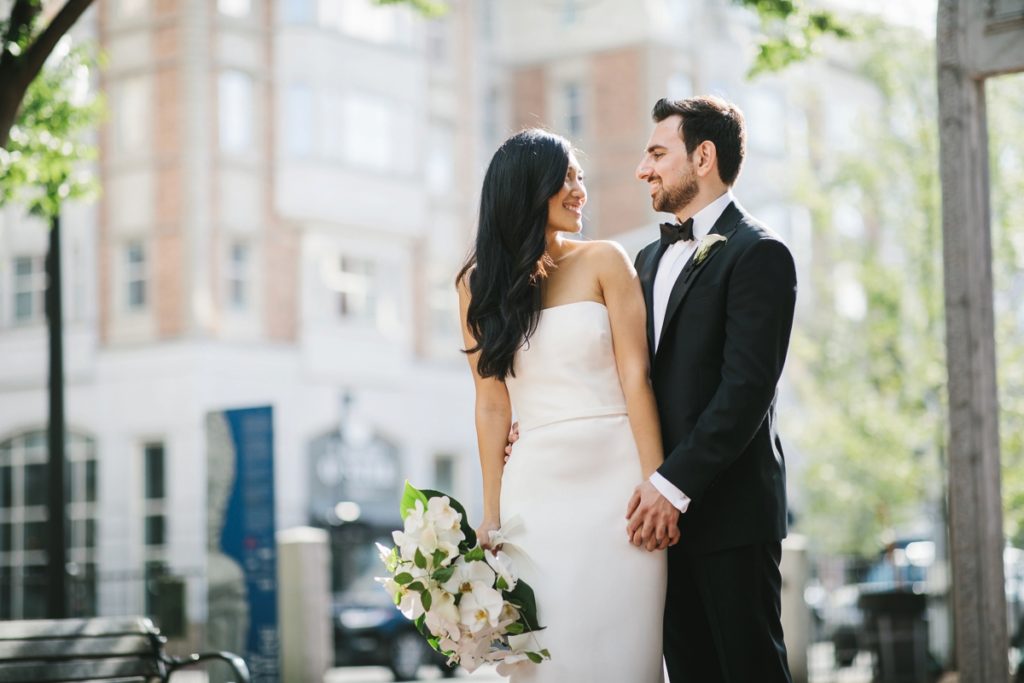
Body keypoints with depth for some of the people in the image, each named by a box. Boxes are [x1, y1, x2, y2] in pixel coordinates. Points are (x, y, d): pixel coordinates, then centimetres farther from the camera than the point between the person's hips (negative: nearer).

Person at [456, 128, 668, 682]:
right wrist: (492, 512, 0)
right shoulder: (480, 283, 7)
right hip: (536, 491, 1)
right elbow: (492, 403, 5)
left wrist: (655, 486, -11)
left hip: (614, 478, -1)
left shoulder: (603, 262, 3)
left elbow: (635, 377, -3)